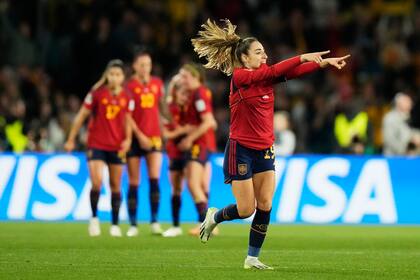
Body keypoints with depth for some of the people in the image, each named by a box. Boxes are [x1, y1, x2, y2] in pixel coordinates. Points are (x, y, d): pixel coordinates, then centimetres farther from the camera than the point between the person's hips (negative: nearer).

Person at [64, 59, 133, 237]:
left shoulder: (127, 98, 1)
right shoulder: (96, 93, -6)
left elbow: (127, 122, 10)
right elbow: (81, 116, 0)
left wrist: (127, 139, -7)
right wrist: (71, 139, 0)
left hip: (117, 147, 3)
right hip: (96, 144, -3)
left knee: (115, 186, 7)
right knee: (97, 182, -17)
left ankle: (115, 225, 16)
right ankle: (94, 217, 4)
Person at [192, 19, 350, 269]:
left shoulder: (266, 77, 5)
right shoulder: (239, 77, -13)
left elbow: (292, 72, -9)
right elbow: (273, 70, -26)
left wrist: (323, 62, -22)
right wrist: (303, 57, -30)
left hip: (265, 150, 6)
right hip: (241, 150, -6)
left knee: (265, 206, -1)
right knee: (246, 209, -2)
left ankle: (252, 258, 7)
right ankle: (214, 217, 28)